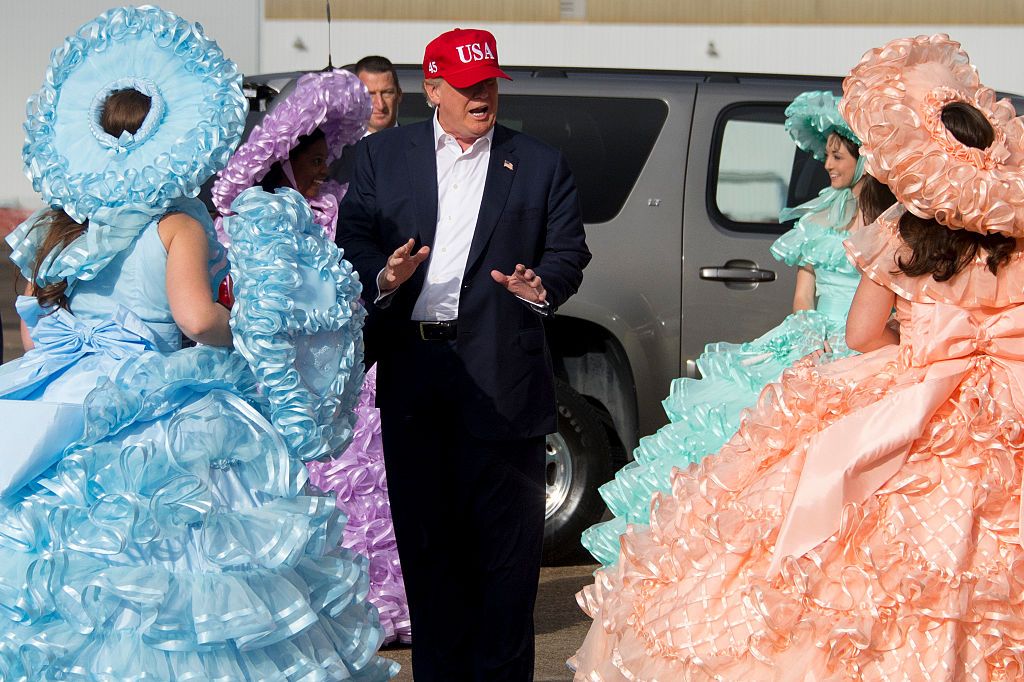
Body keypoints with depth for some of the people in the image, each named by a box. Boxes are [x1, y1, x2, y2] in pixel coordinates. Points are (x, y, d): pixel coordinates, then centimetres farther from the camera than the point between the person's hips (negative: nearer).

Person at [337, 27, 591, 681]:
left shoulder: (540, 165, 9)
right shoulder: (383, 155, 11)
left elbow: (570, 249, 5)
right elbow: (353, 237, 6)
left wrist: (543, 285, -16)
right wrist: (384, 278, -15)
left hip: (501, 376, -2)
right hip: (412, 374, 2)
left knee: (504, 540, -1)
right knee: (424, 535, 8)